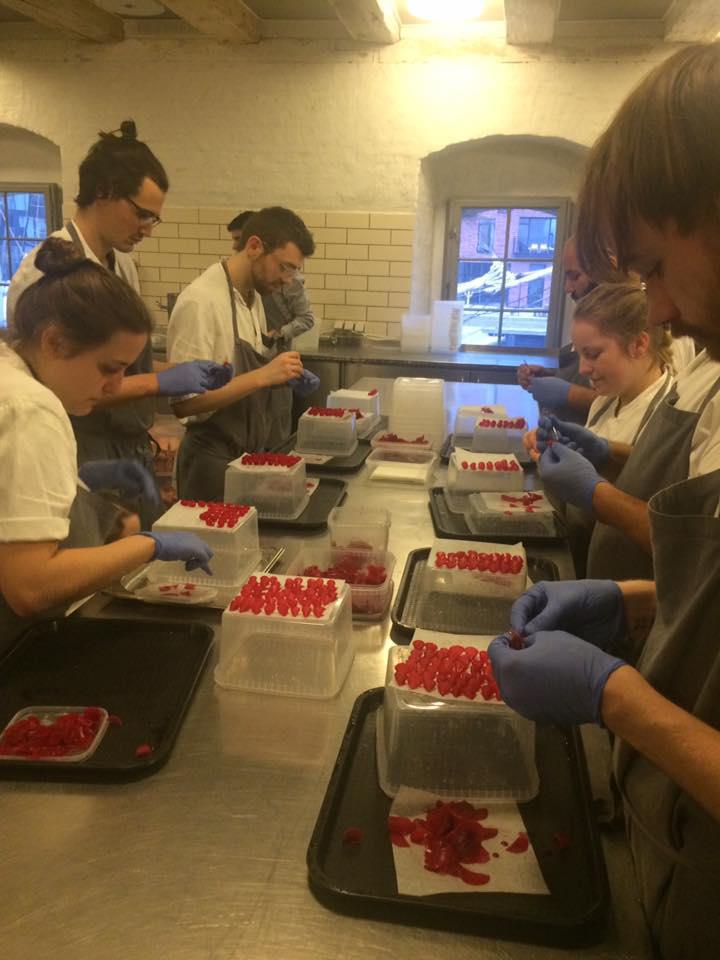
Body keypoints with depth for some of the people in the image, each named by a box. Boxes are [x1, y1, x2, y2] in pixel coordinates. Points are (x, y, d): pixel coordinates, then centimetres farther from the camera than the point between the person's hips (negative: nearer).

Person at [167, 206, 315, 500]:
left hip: (250, 454, 8)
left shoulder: (254, 297, 7)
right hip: (213, 462, -8)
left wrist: (283, 375, 0)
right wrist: (263, 376, -26)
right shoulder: (201, 301, -20)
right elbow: (184, 401, -24)